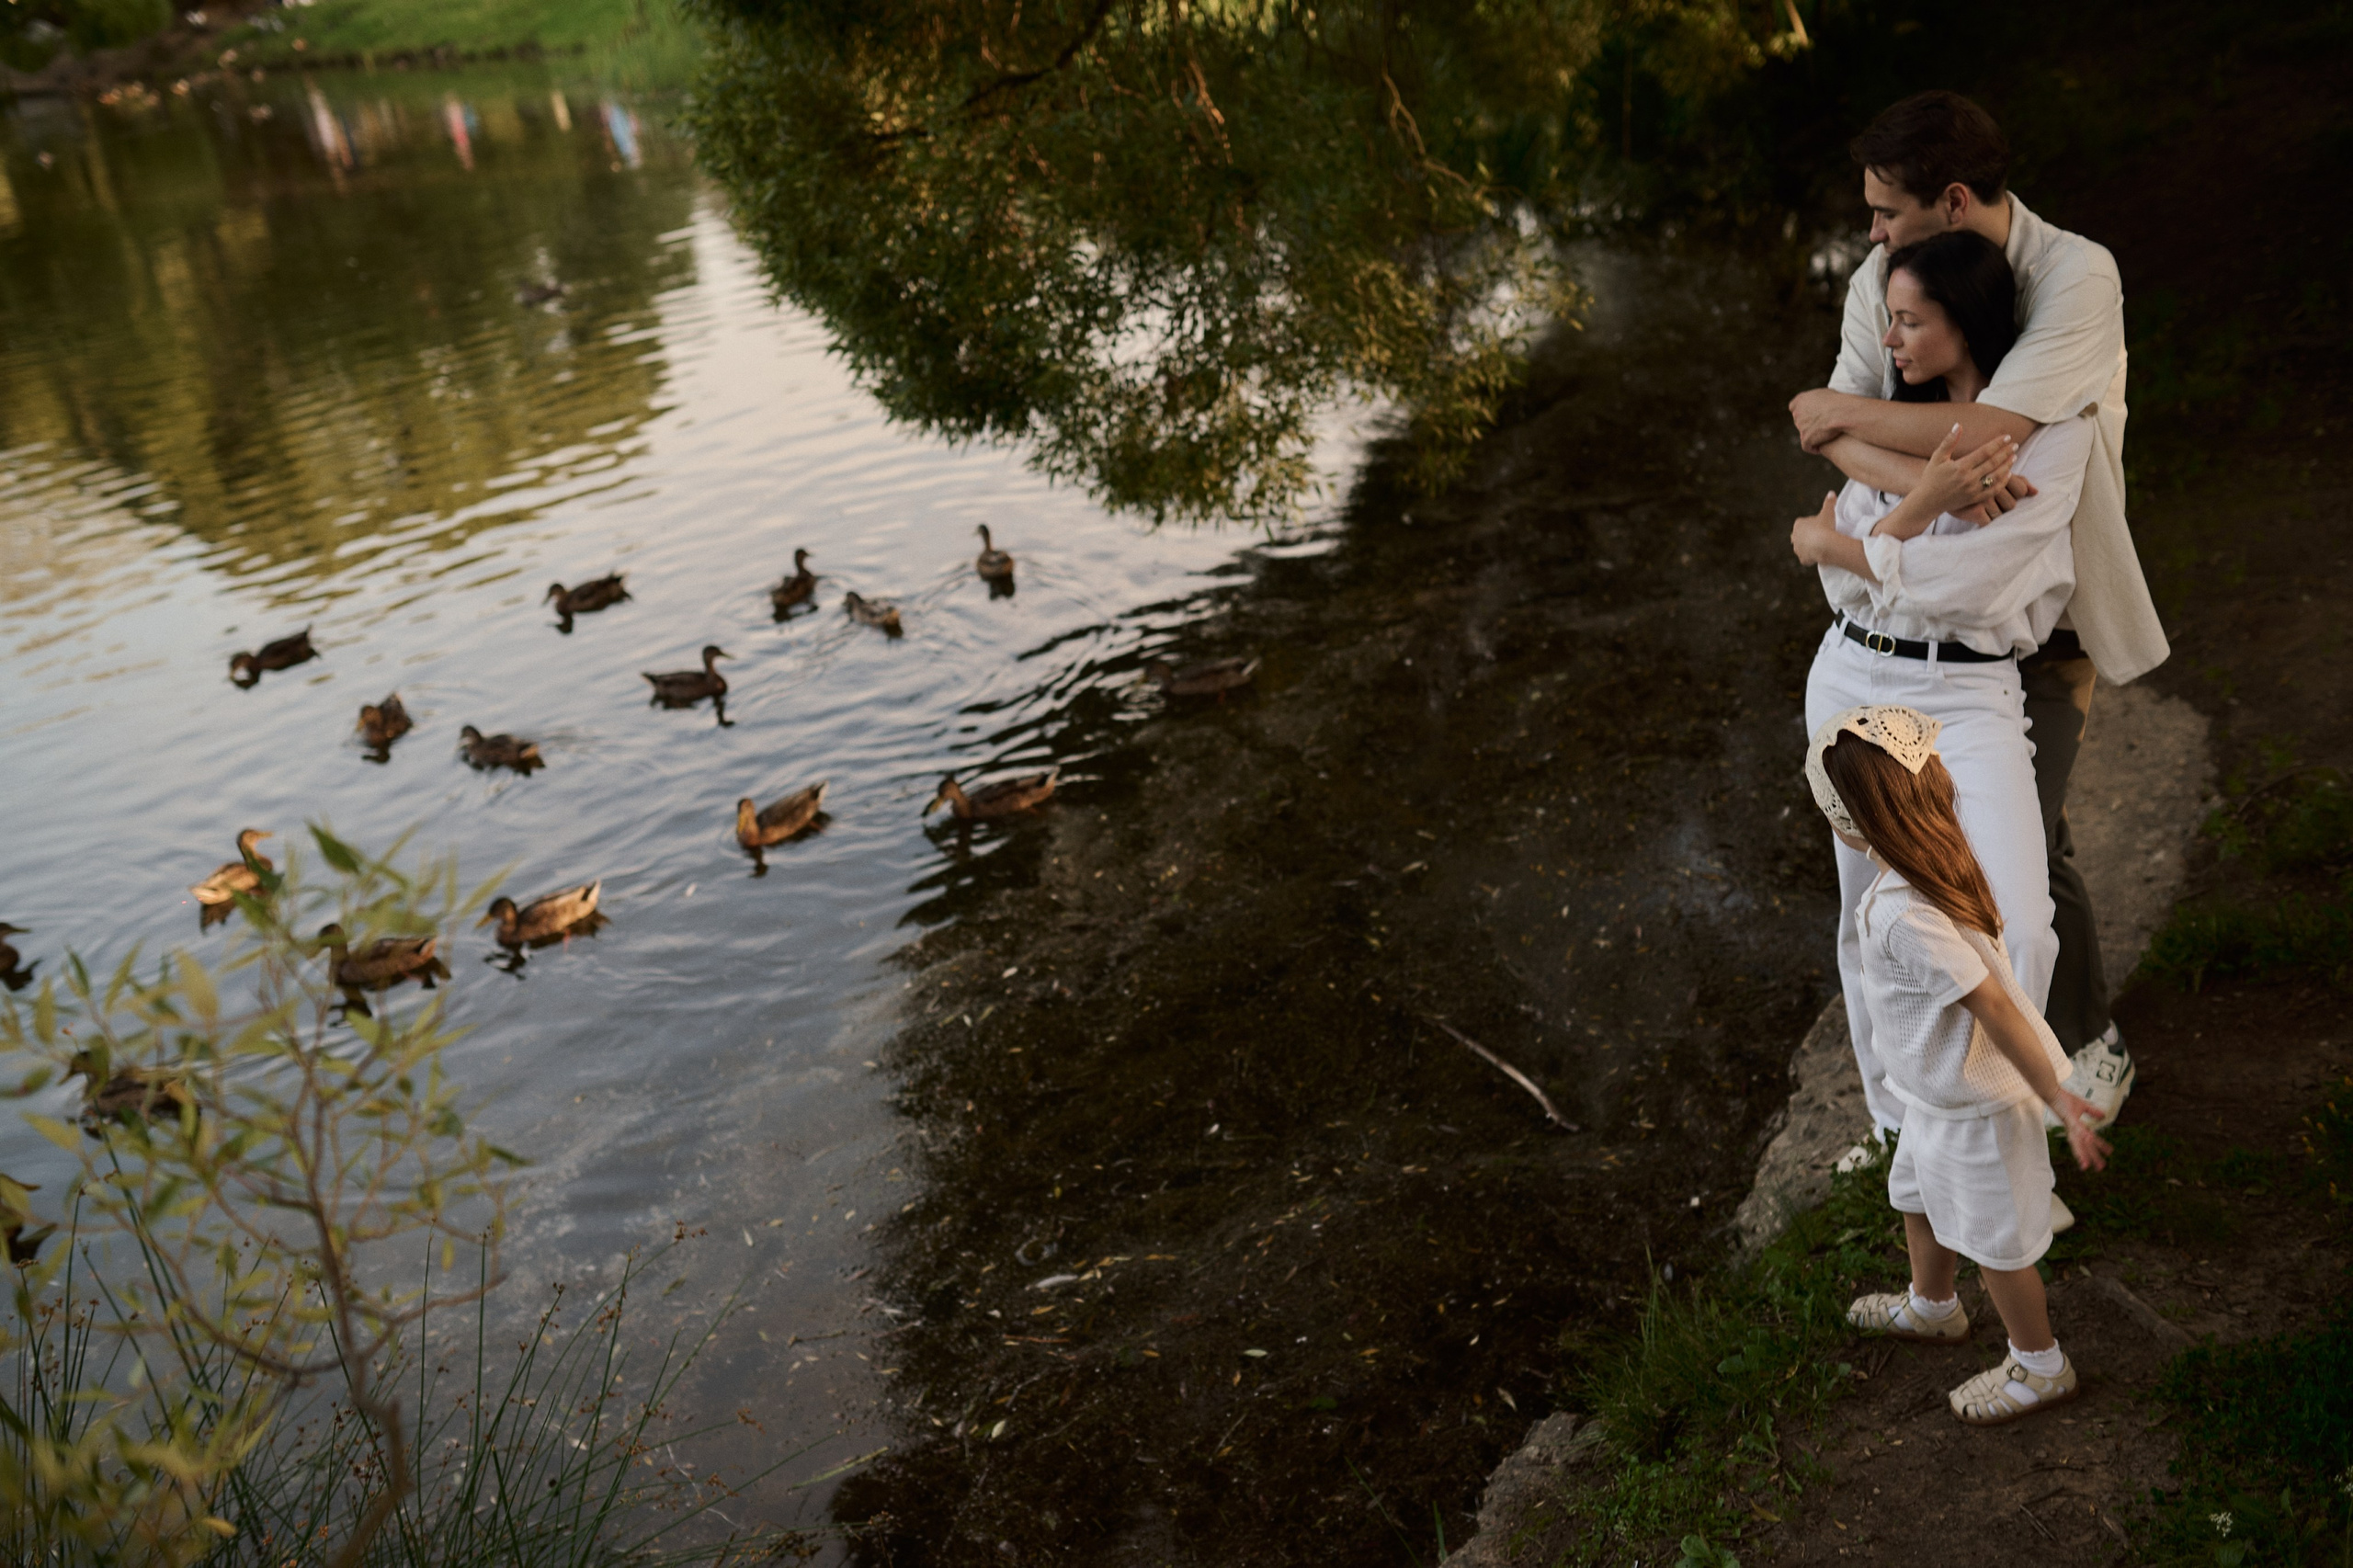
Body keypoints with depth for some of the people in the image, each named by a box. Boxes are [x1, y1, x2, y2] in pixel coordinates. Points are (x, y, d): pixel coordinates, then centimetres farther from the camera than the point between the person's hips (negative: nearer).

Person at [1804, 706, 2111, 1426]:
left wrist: (2057, 1098, -27)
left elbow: (1993, 1004, -34)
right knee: (1919, 1198, 29)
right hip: (1944, 1090, 9)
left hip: (1975, 1104, -9)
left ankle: (2039, 1366, 36)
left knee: (1992, 1238, 13)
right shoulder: (1943, 851, -10)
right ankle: (1932, 1306, 55)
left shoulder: (1903, 916, -37)